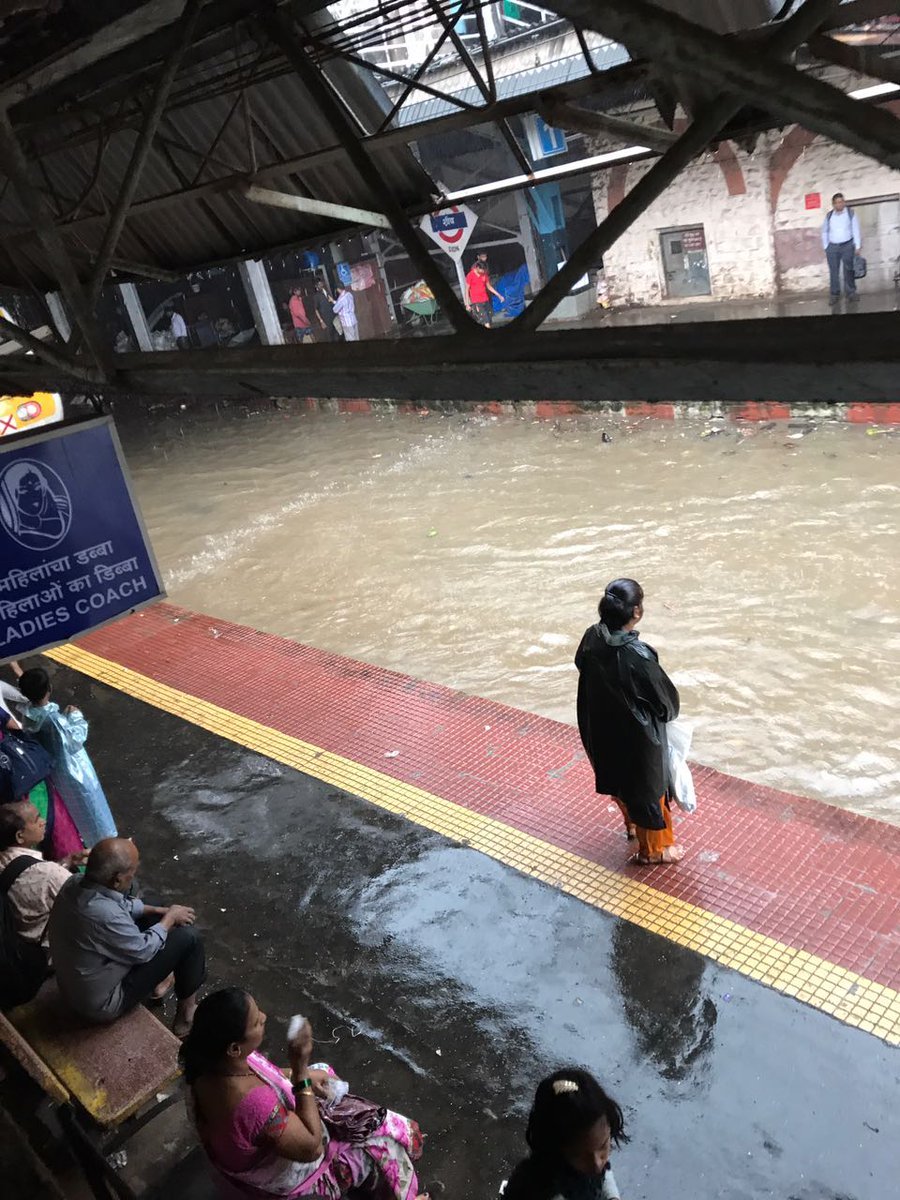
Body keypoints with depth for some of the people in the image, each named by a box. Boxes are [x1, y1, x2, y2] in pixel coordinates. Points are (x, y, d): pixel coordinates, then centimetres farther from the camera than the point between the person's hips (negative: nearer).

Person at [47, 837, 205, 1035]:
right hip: (102, 1005, -8)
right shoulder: (106, 917, -38)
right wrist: (170, 918, -4)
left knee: (153, 918, 15)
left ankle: (155, 981, 33)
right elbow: (144, 950, -19)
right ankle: (187, 1014, 15)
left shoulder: (75, 884, -14)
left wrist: (162, 911, 2)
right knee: (188, 938, -6)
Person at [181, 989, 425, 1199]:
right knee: (385, 1150, 9)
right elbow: (312, 1147, -30)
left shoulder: (211, 1059, -23)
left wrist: (301, 1077, -7)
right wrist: (301, 1067, -36)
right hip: (279, 1179, -7)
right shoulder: (253, 1104, -46)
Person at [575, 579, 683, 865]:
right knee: (647, 789, 19)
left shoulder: (592, 638, -16)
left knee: (621, 781, 32)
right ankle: (653, 849, 40)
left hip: (602, 730, 7)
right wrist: (669, 712, 4)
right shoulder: (638, 657, -36)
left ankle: (633, 823, 58)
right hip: (637, 738, -6)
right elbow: (666, 701, -21)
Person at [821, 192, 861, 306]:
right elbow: (824, 232, 14)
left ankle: (850, 292, 2)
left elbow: (856, 230, 0)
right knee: (833, 271, 0)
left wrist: (858, 246, -6)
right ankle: (835, 294, 6)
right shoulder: (829, 216, 7)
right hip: (832, 247, 2)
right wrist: (826, 248, 7)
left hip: (848, 245, -2)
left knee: (848, 270, -3)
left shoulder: (851, 213, 1)